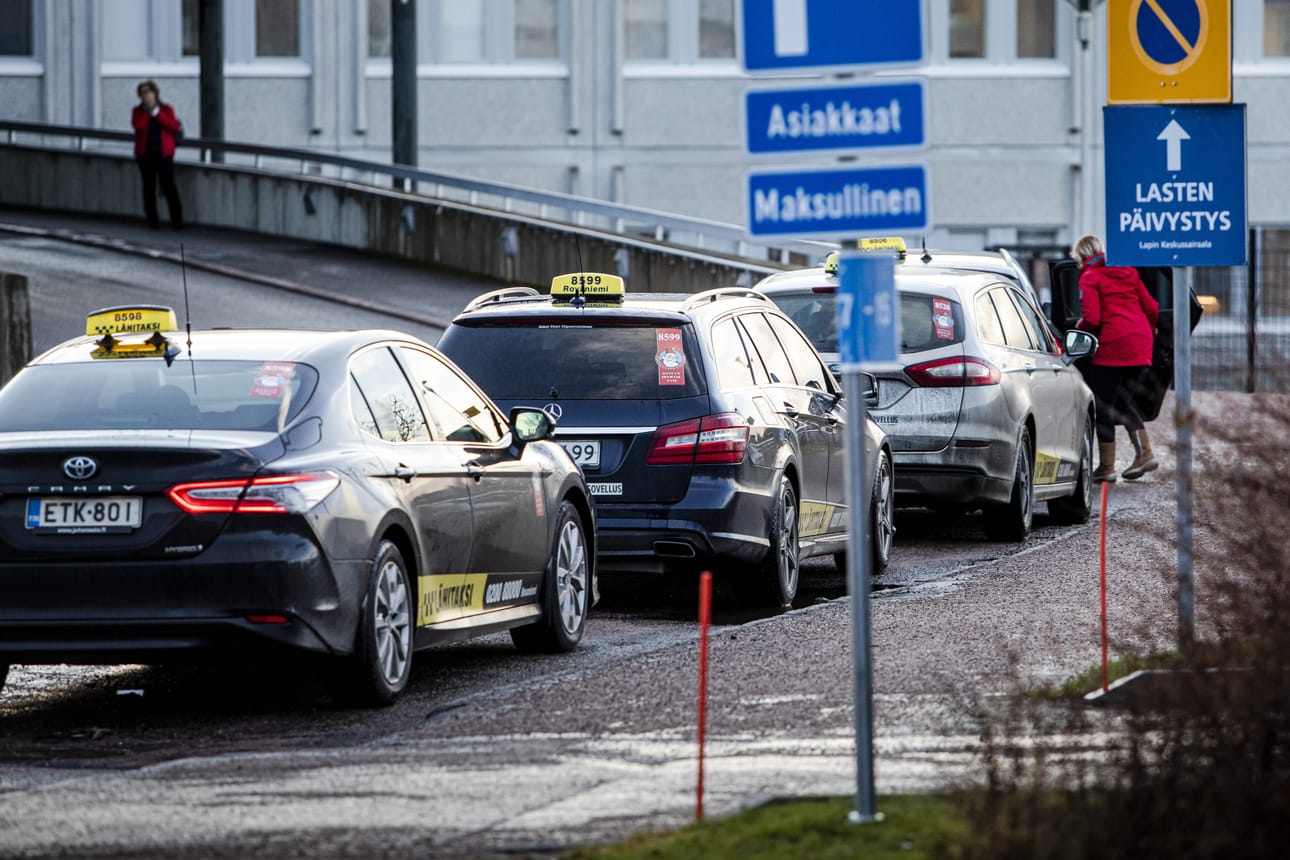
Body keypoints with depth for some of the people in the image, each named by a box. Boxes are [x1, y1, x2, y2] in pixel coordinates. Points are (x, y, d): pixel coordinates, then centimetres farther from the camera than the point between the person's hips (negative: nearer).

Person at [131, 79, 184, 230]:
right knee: (149, 187, 3)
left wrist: (157, 113, -9)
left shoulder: (166, 109, 5)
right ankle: (152, 220, 11)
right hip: (145, 154, 2)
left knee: (168, 186, -8)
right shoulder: (138, 111, 7)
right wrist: (147, 111, -11)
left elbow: (175, 127, -9)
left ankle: (177, 221, -6)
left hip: (164, 154, -2)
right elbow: (138, 126, -12)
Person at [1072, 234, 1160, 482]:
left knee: (1104, 405, 2)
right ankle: (1144, 453, 6)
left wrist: (1078, 328, 8)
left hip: (1112, 344, -7)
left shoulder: (1089, 277, -4)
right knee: (1124, 401, 18)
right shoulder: (1128, 272, 16)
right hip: (1140, 343, 7)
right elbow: (1152, 308, 15)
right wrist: (1147, 332, 31)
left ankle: (1106, 466, 2)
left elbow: (1091, 319, -13)